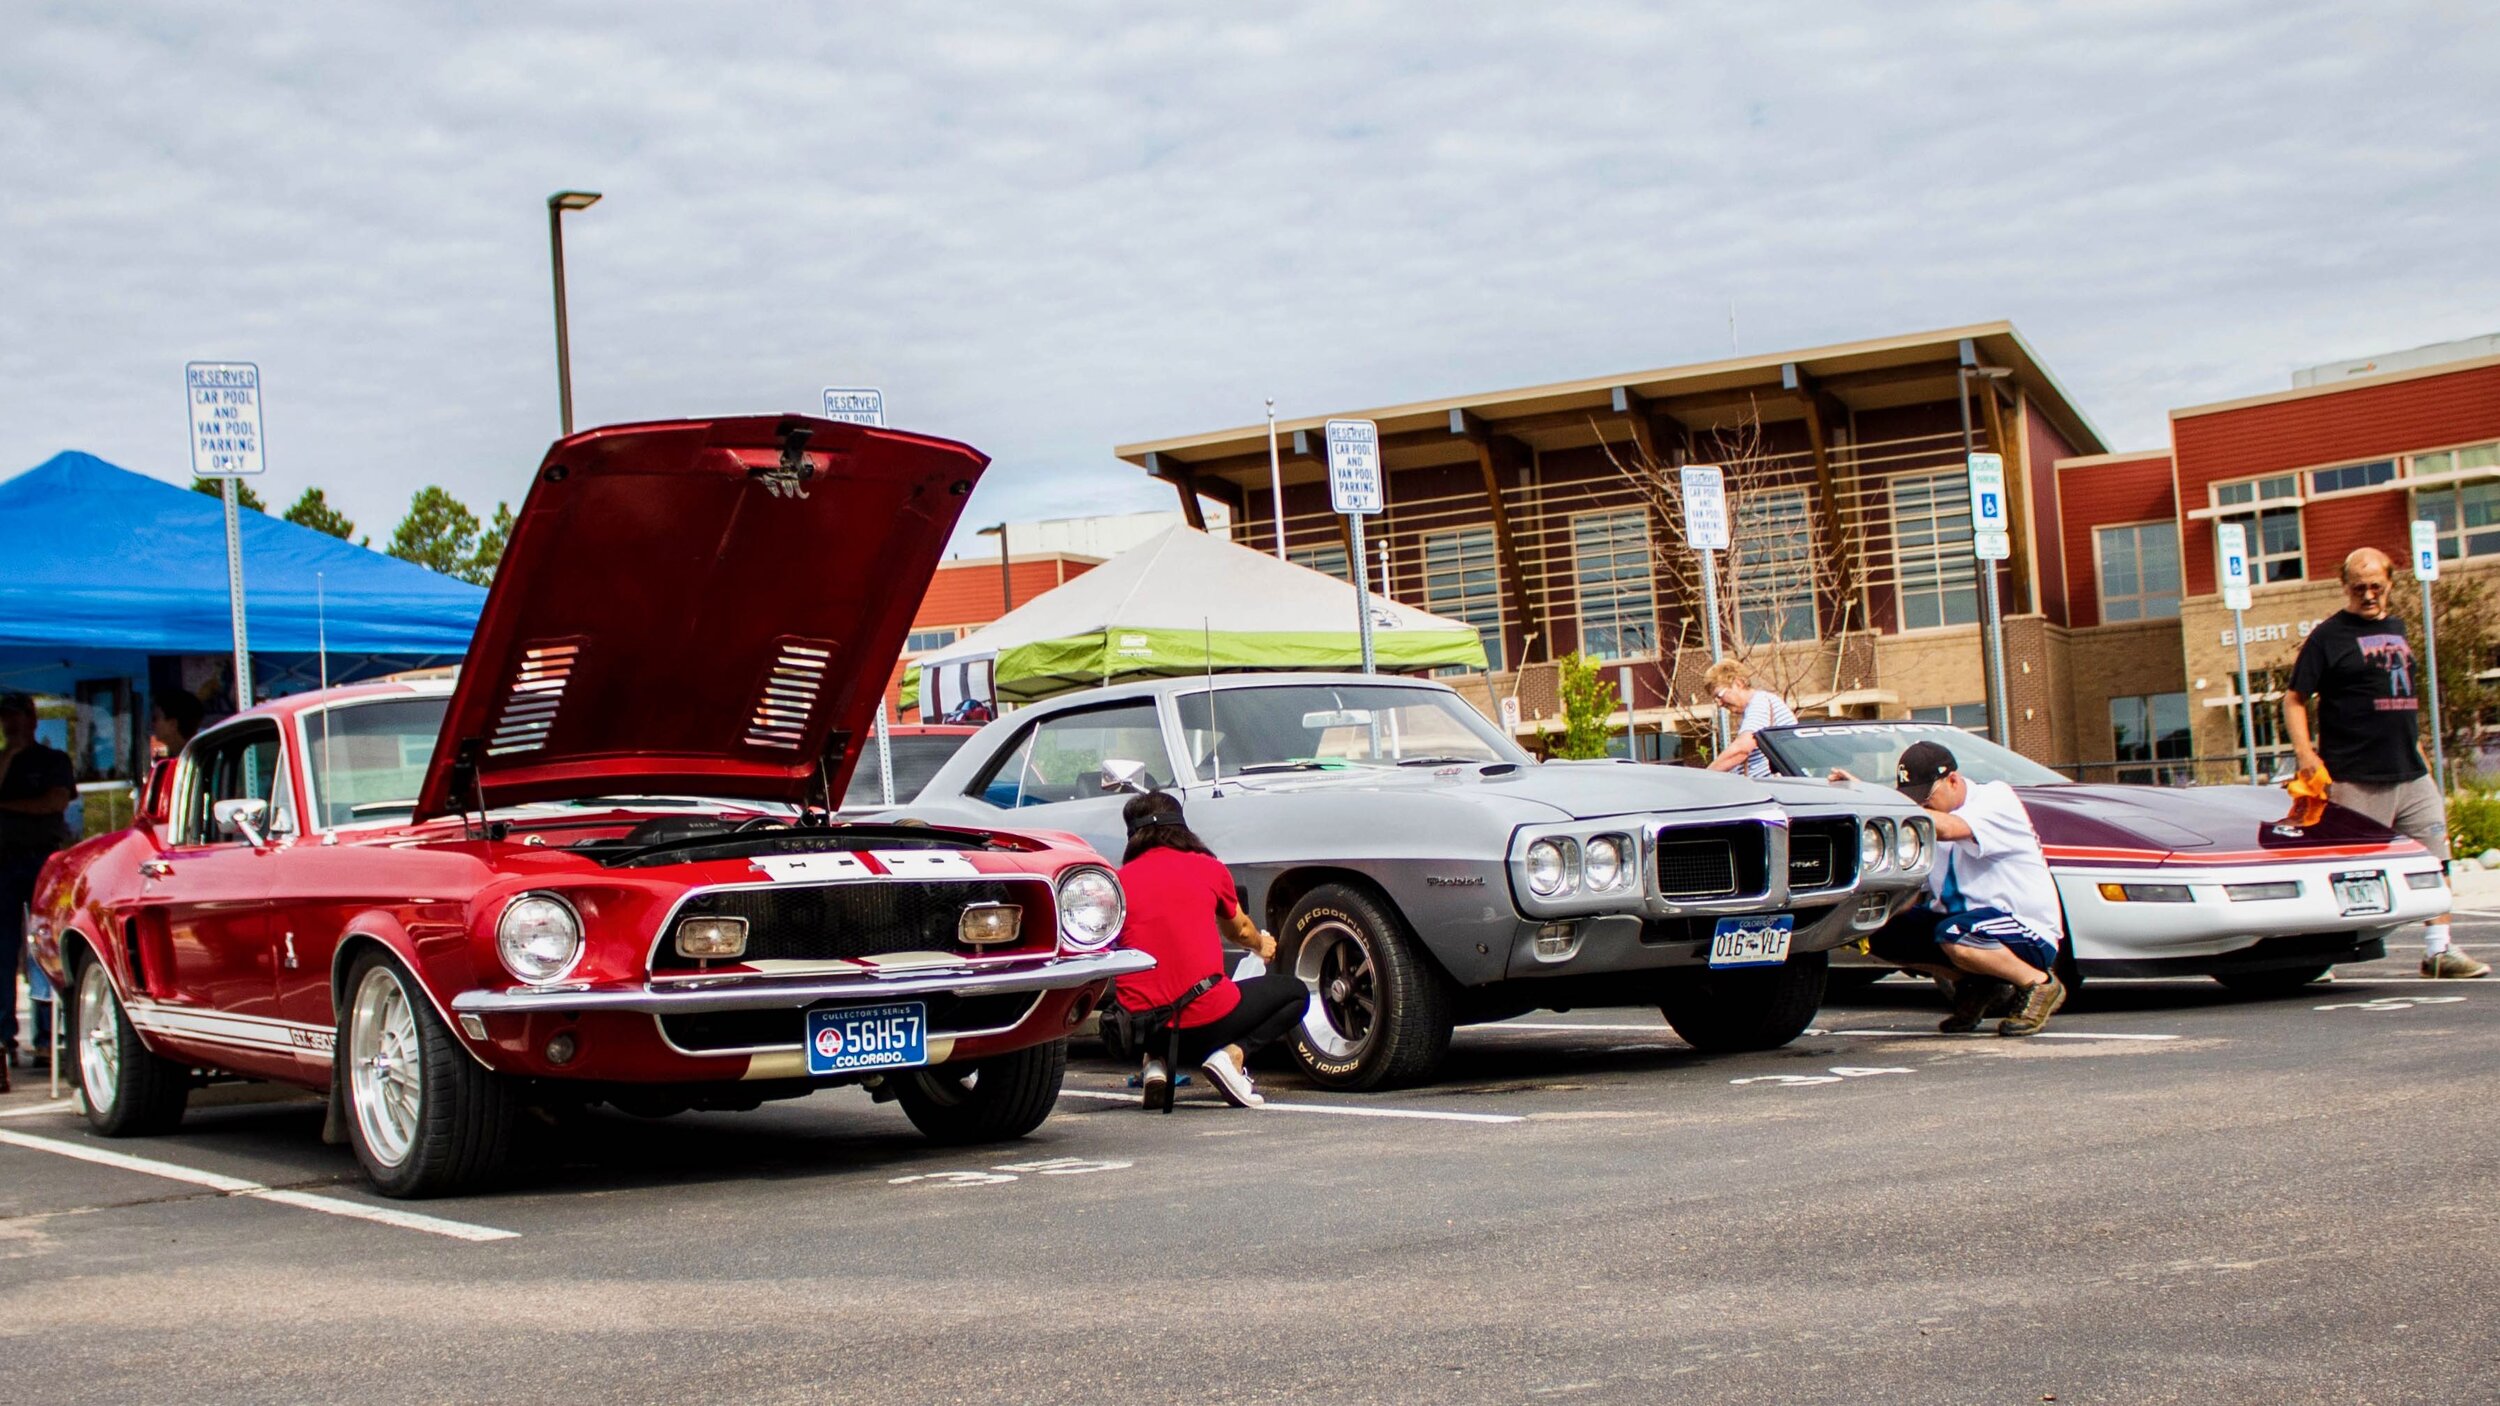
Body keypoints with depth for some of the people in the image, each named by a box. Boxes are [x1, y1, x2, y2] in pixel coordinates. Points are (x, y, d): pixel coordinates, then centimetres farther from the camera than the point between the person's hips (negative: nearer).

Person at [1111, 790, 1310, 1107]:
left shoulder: (1118, 881, 6)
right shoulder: (1209, 868, 5)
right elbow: (1239, 930, 25)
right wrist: (1261, 944, 50)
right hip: (1207, 1019, -2)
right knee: (1295, 993, 21)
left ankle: (1156, 1060, 9)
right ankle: (1233, 1052, -3)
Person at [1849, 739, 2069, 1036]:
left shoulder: (1997, 798, -15)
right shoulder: (1930, 815, 6)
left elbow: (1947, 829, -35)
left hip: (2029, 931, -8)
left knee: (1953, 936, -36)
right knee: (1884, 934, -8)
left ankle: (2040, 984, -10)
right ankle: (1975, 987, 8)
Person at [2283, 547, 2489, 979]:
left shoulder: (2396, 628, 16)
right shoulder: (2329, 636, -4)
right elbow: (2294, 698, -7)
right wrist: (2304, 752, -20)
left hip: (2412, 774, 7)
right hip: (2356, 779, -7)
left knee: (2435, 859, 5)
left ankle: (2439, 951, 10)